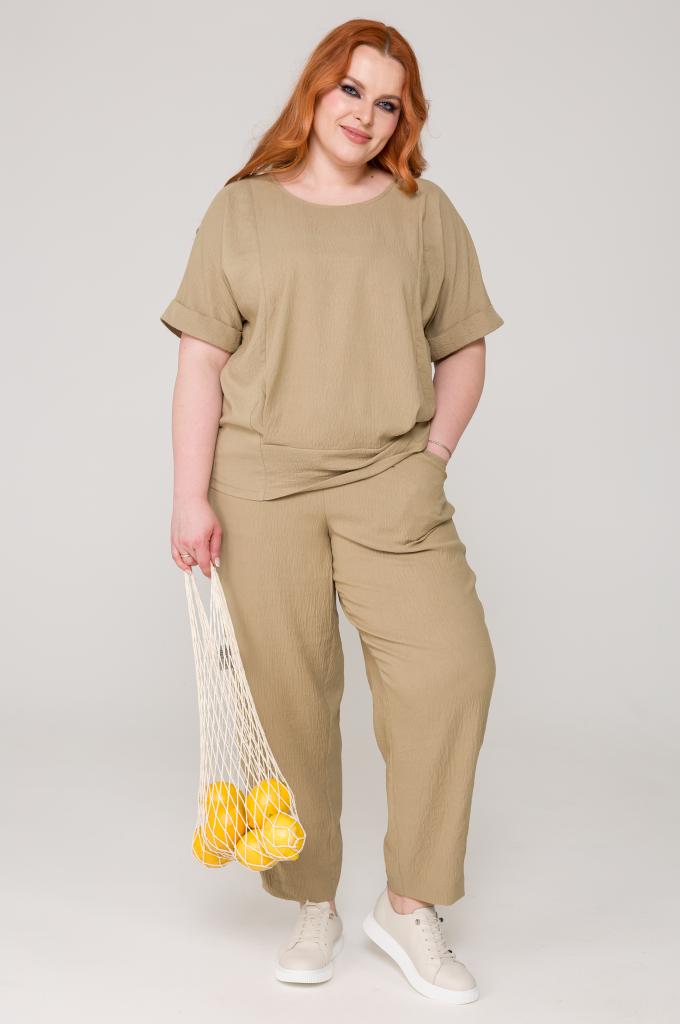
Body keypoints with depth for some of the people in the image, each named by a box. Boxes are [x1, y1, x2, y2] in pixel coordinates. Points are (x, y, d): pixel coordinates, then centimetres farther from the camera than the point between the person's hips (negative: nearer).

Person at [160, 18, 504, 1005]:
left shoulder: (426, 212, 12)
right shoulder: (243, 209, 8)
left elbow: (465, 350, 14)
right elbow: (201, 359, 3)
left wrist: (432, 458, 1)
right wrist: (192, 496, -4)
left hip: (389, 482, 1)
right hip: (260, 482, 0)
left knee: (452, 665, -14)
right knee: (288, 694, 2)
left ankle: (410, 905, 3)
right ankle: (313, 906, 21)